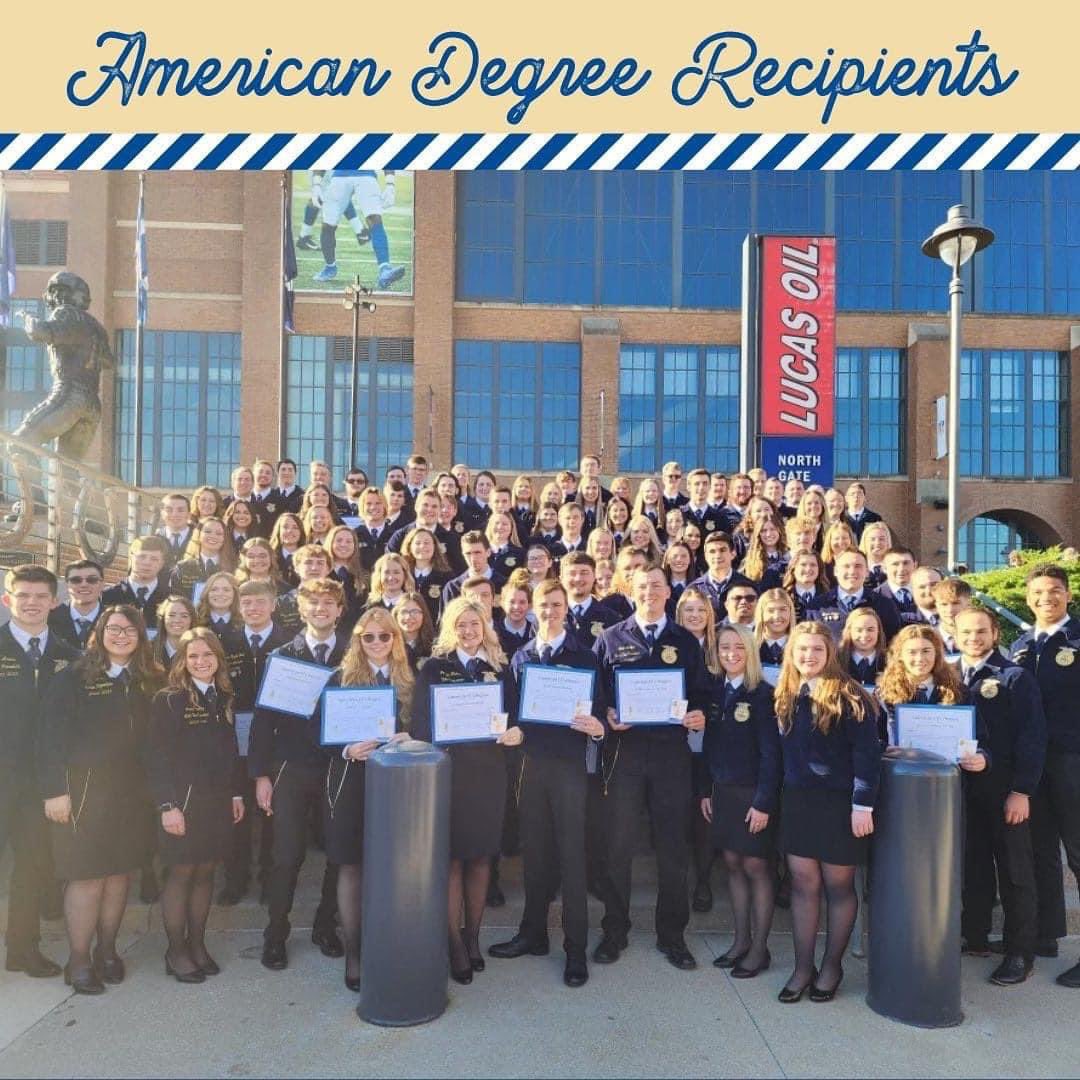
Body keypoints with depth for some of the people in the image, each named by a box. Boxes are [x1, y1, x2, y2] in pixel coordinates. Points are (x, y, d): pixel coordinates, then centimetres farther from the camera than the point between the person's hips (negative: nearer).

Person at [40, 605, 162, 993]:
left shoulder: (149, 681, 6)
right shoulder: (73, 678, -6)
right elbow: (51, 736, -9)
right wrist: (55, 790, -13)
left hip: (131, 791, 4)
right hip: (83, 790, -4)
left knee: (119, 873, 11)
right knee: (88, 878, 2)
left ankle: (107, 950, 27)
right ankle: (78, 961, 18)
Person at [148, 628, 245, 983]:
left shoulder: (225, 698, 8)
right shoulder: (169, 700, -9)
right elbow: (156, 757, -11)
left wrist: (237, 794, 9)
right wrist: (167, 805, -15)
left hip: (218, 801, 5)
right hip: (183, 800, -5)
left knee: (205, 872, 11)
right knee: (181, 873, 4)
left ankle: (197, 945, 24)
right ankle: (176, 952, 18)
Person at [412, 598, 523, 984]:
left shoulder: (500, 668, 8)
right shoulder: (434, 667, 1)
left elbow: (512, 716, 8)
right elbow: (420, 720, -4)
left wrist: (515, 732, -13)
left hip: (488, 770, 3)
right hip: (446, 768, -2)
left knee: (481, 855, 9)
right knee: (451, 856, 1)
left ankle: (473, 936, 25)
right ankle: (455, 943, 13)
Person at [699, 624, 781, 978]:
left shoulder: (762, 694, -12)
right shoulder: (716, 693, 6)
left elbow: (771, 752, -14)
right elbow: (709, 745, 9)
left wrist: (763, 802, -16)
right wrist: (706, 790, 6)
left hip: (754, 793, -6)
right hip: (723, 790, 6)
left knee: (756, 867, 3)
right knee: (733, 864, 12)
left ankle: (759, 948, 15)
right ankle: (741, 940, 25)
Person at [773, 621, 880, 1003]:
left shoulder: (848, 696, -11)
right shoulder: (785, 697, 6)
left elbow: (867, 753, -13)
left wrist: (862, 804, -17)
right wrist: (771, 798, 9)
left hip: (839, 803, -4)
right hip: (797, 801, 5)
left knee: (838, 886, 9)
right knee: (803, 884, 9)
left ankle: (832, 966, 25)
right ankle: (803, 967, 20)